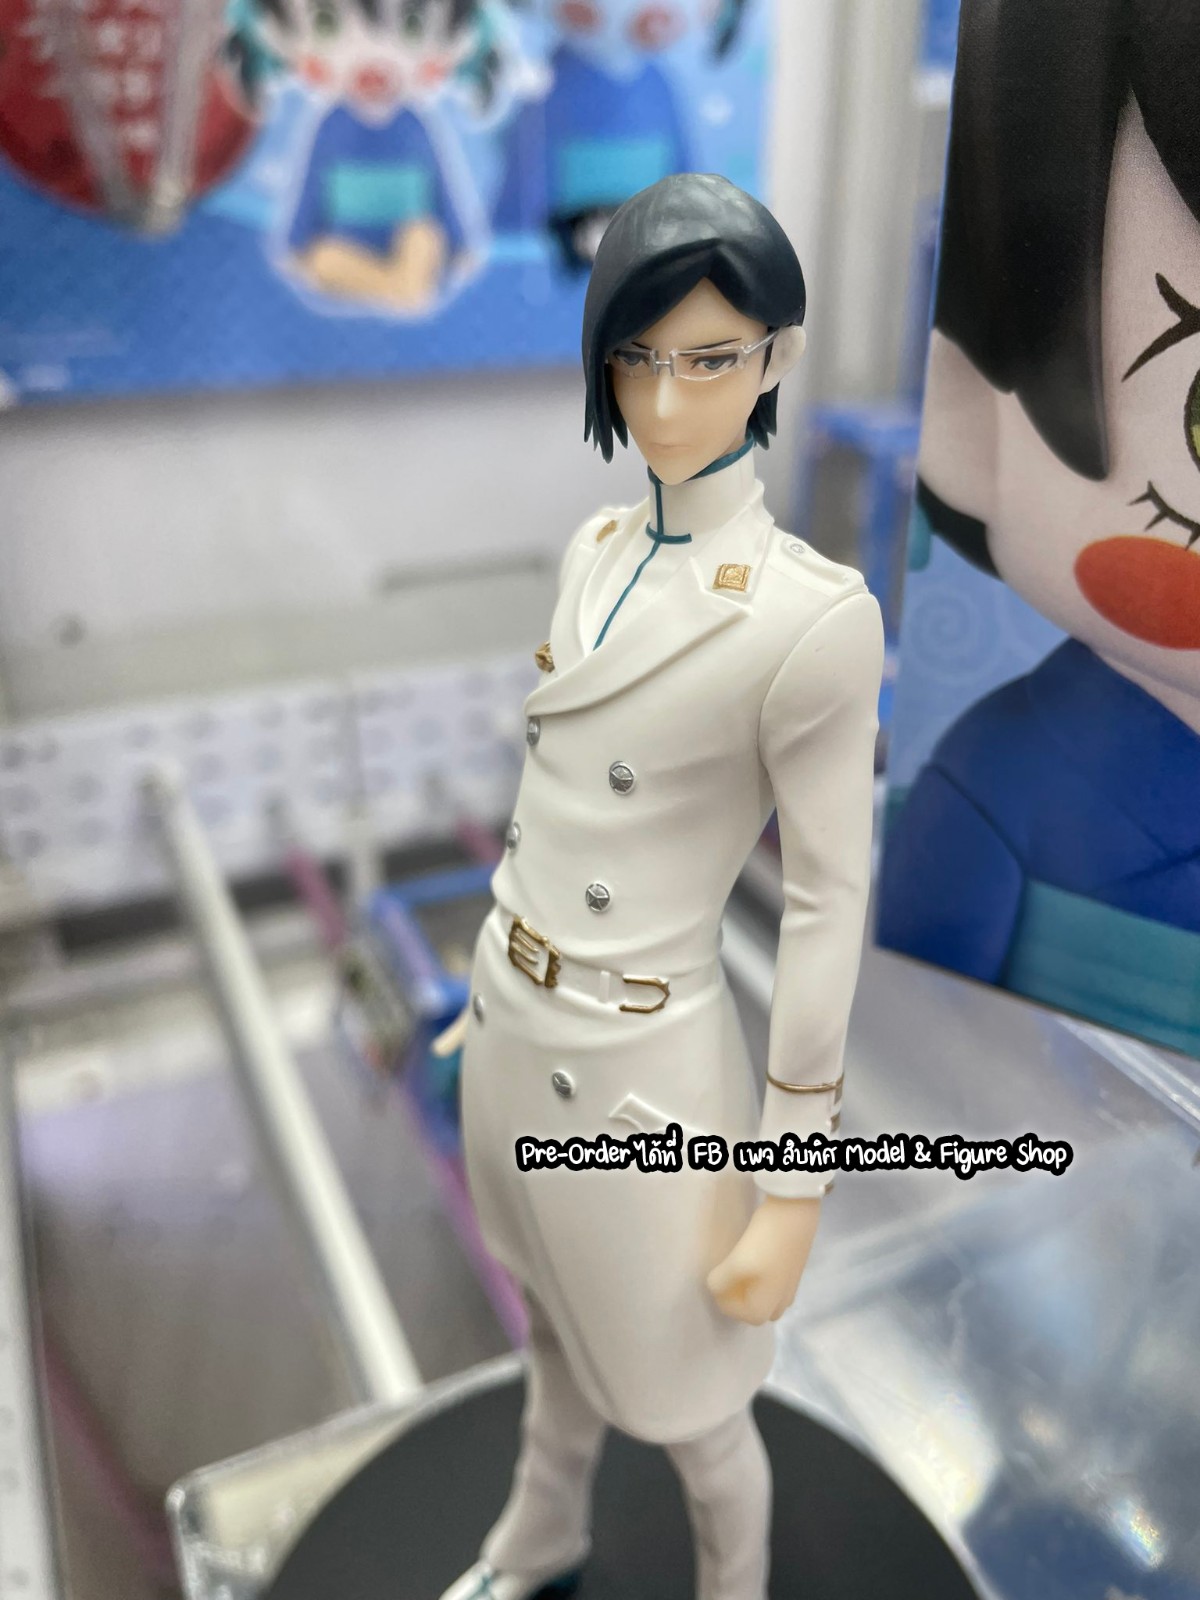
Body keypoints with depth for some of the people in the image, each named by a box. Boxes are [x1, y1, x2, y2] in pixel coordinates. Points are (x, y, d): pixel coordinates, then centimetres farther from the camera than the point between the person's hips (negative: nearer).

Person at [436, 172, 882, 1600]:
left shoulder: (814, 618, -22)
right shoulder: (598, 547, 0)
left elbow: (827, 908, -17)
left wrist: (792, 1195, -12)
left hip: (639, 1067, -7)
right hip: (511, 1024, 7)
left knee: (682, 1402, 18)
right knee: (553, 1325, 30)